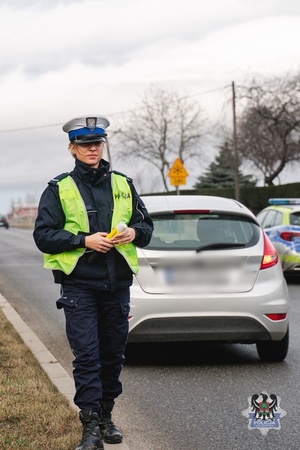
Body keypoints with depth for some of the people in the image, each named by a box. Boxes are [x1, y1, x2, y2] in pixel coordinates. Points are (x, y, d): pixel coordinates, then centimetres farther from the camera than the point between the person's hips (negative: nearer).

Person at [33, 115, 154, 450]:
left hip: (117, 284, 4)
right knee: (86, 356, -8)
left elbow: (146, 225, 15)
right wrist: (84, 240, -16)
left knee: (113, 353, 10)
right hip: (79, 285, -3)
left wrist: (134, 232, -8)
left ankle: (106, 415, 25)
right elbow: (43, 235, -5)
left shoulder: (123, 185, 11)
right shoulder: (58, 189, 1)